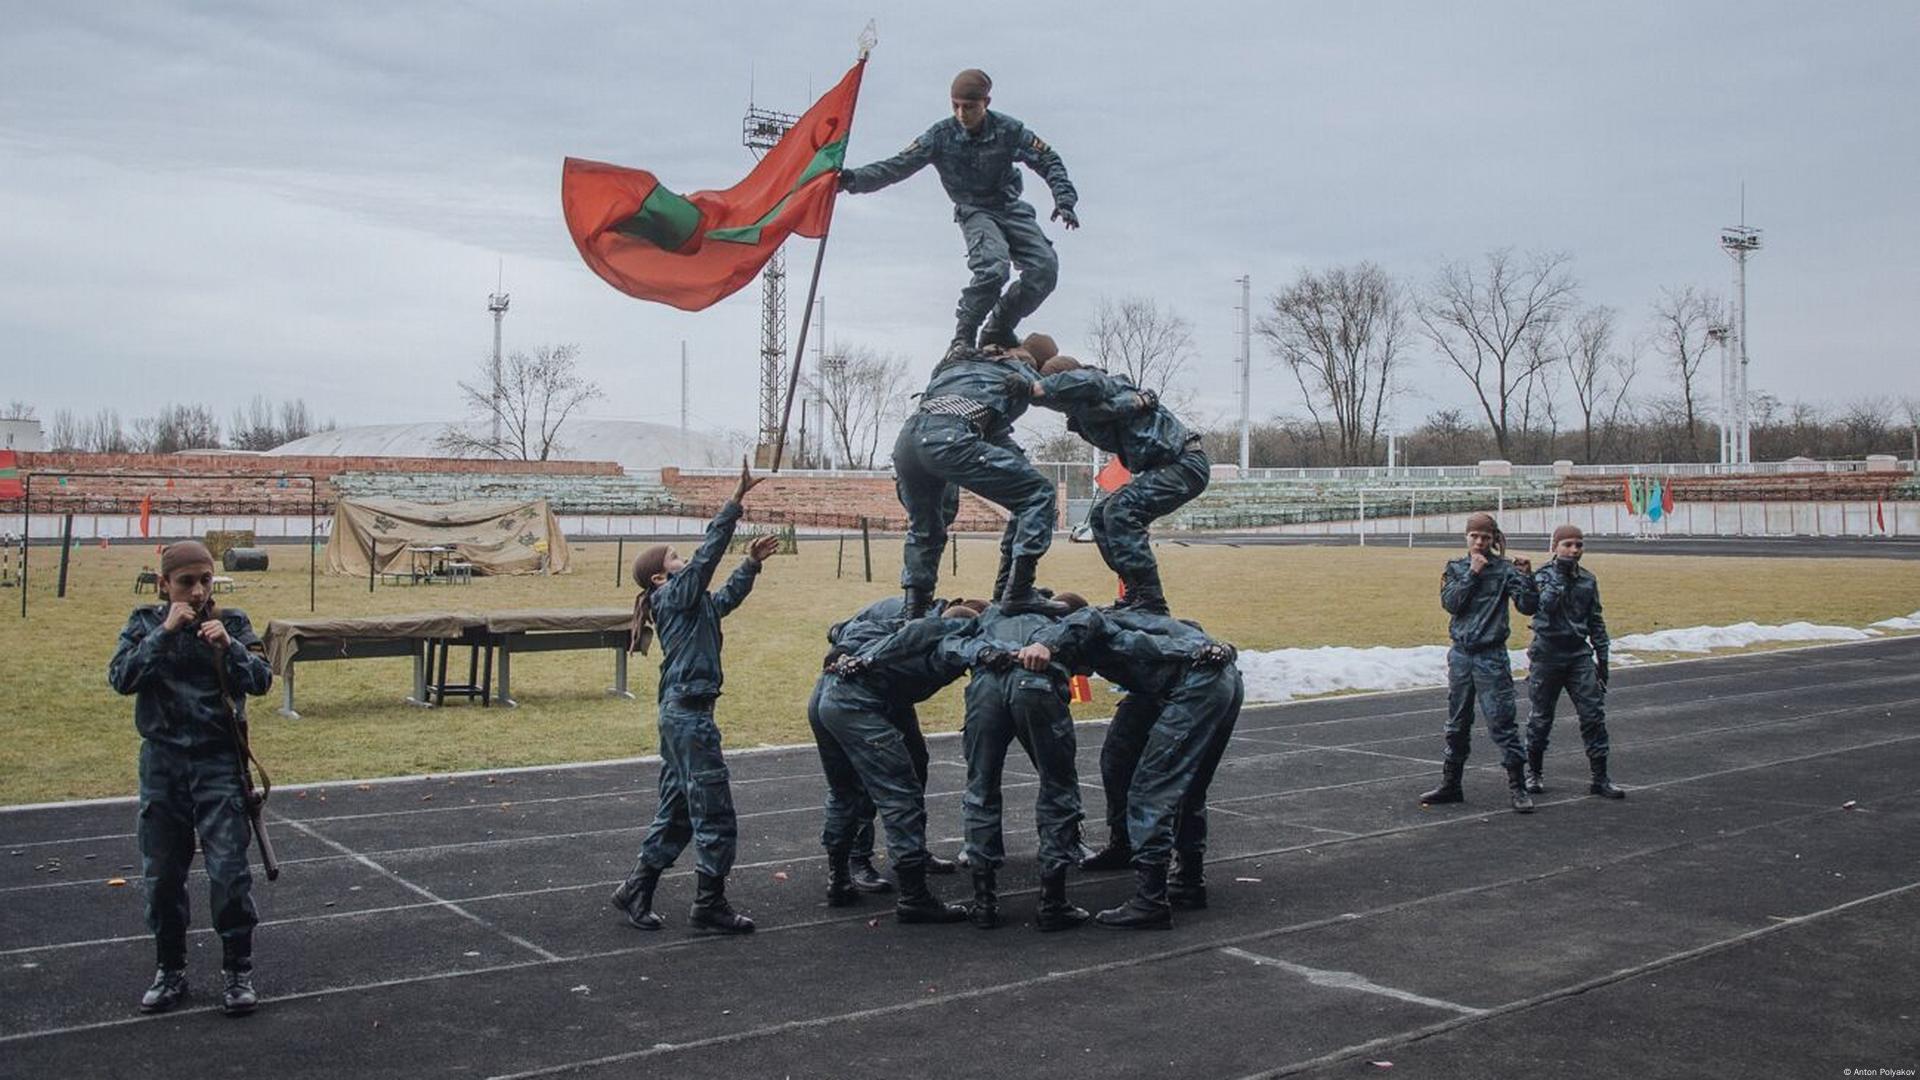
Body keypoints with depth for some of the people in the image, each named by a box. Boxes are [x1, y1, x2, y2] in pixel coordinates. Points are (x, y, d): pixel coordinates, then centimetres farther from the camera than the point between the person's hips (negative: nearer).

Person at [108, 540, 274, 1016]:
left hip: (219, 762, -2)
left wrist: (229, 647, -25)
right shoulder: (145, 623, 2)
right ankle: (170, 970, 24)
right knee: (162, 874, 9)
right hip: (162, 762, 2)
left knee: (229, 870, -5)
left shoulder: (231, 622, -2)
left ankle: (238, 971, 7)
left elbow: (261, 680, -9)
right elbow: (121, 677, -12)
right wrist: (165, 632, -19)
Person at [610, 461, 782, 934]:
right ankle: (710, 905, 4)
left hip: (679, 714, 10)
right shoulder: (676, 594, -8)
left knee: (677, 814, 16)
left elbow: (727, 597, 33)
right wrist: (738, 499, -22)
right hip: (689, 716, -10)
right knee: (714, 815, -3)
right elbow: (710, 549, -18)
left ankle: (636, 890, 22)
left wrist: (752, 562, 24)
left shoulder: (694, 602, 16)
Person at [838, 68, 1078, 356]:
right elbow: (898, 166, -13)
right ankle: (963, 337, -12)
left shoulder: (1007, 129, -8)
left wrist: (1064, 200, -16)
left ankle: (998, 330, 4)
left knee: (1045, 268, -14)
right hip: (975, 211, -3)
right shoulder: (941, 136, -10)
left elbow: (1049, 161, -1)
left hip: (1011, 207, 3)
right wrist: (854, 179, -26)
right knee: (993, 268, -31)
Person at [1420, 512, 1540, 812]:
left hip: (1491, 656, -4)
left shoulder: (1504, 569, -3)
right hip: (1461, 655, 4)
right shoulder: (1455, 568, 7)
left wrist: (1526, 576, -24)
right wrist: (1472, 574, -12)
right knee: (1457, 724, 13)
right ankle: (1451, 785, 23)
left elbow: (1528, 607, -11)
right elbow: (1450, 603, -7)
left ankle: (1518, 789, 1)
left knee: (1502, 722, -6)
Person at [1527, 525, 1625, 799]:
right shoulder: (1544, 575, -3)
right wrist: (1561, 575, -22)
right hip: (1547, 655, -3)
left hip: (1579, 654, 3)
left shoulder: (1587, 580, 9)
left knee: (1594, 714, -4)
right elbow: (1546, 604, -23)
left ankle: (1599, 777, 1)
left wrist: (1602, 657, 13)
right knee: (1541, 717, 6)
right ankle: (1534, 772, 21)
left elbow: (1596, 621, 15)